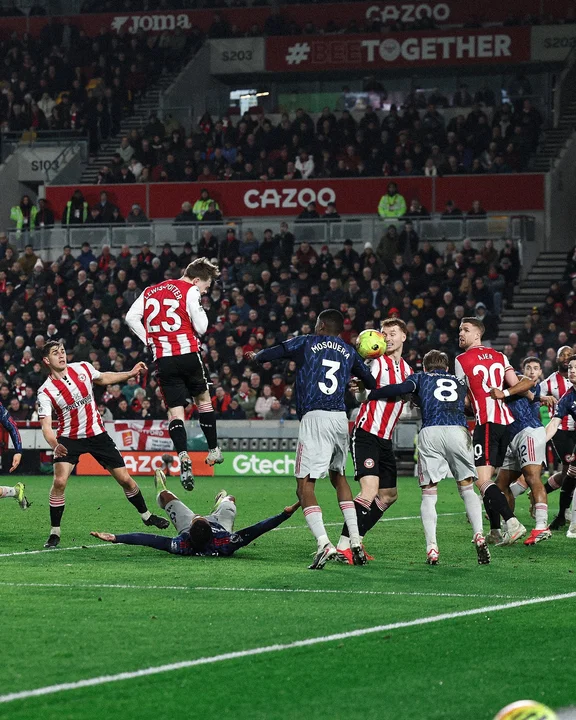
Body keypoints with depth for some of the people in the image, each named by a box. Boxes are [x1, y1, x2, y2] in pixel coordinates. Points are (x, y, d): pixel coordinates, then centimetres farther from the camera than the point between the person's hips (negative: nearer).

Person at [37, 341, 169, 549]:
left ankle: (146, 515, 29)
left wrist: (130, 374, 13)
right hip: (69, 439, -3)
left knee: (125, 479, 5)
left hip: (97, 433, 3)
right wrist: (55, 445, -45)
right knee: (59, 481, -22)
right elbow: (46, 425, -26)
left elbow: (103, 378, 18)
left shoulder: (83, 368, -5)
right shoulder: (45, 392, -16)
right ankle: (54, 533, -8)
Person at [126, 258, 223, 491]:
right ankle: (213, 450, 22)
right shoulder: (190, 291, -2)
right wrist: (200, 309, 12)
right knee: (203, 397, 19)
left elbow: (131, 317, 10)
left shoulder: (151, 291, 17)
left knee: (175, 409, 1)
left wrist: (149, 341, 13)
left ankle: (183, 457, -19)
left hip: (163, 359, 3)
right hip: (188, 354, -3)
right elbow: (201, 327, -7)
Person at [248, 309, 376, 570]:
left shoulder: (306, 343, 8)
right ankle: (355, 542, 17)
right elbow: (371, 382, 27)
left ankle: (324, 544, -24)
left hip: (314, 418, -5)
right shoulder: (349, 352, 19)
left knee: (305, 485, -7)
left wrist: (255, 356, 34)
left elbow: (269, 354, 11)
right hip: (340, 418, 5)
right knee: (338, 477, 24)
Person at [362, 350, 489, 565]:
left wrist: (369, 394, 14)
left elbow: (401, 388, 6)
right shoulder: (460, 383, 33)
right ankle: (479, 536, -6)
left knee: (429, 494, 5)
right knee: (467, 489, 13)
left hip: (430, 432, -1)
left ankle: (432, 548, -9)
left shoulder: (420, 378, 23)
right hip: (458, 431, 1)